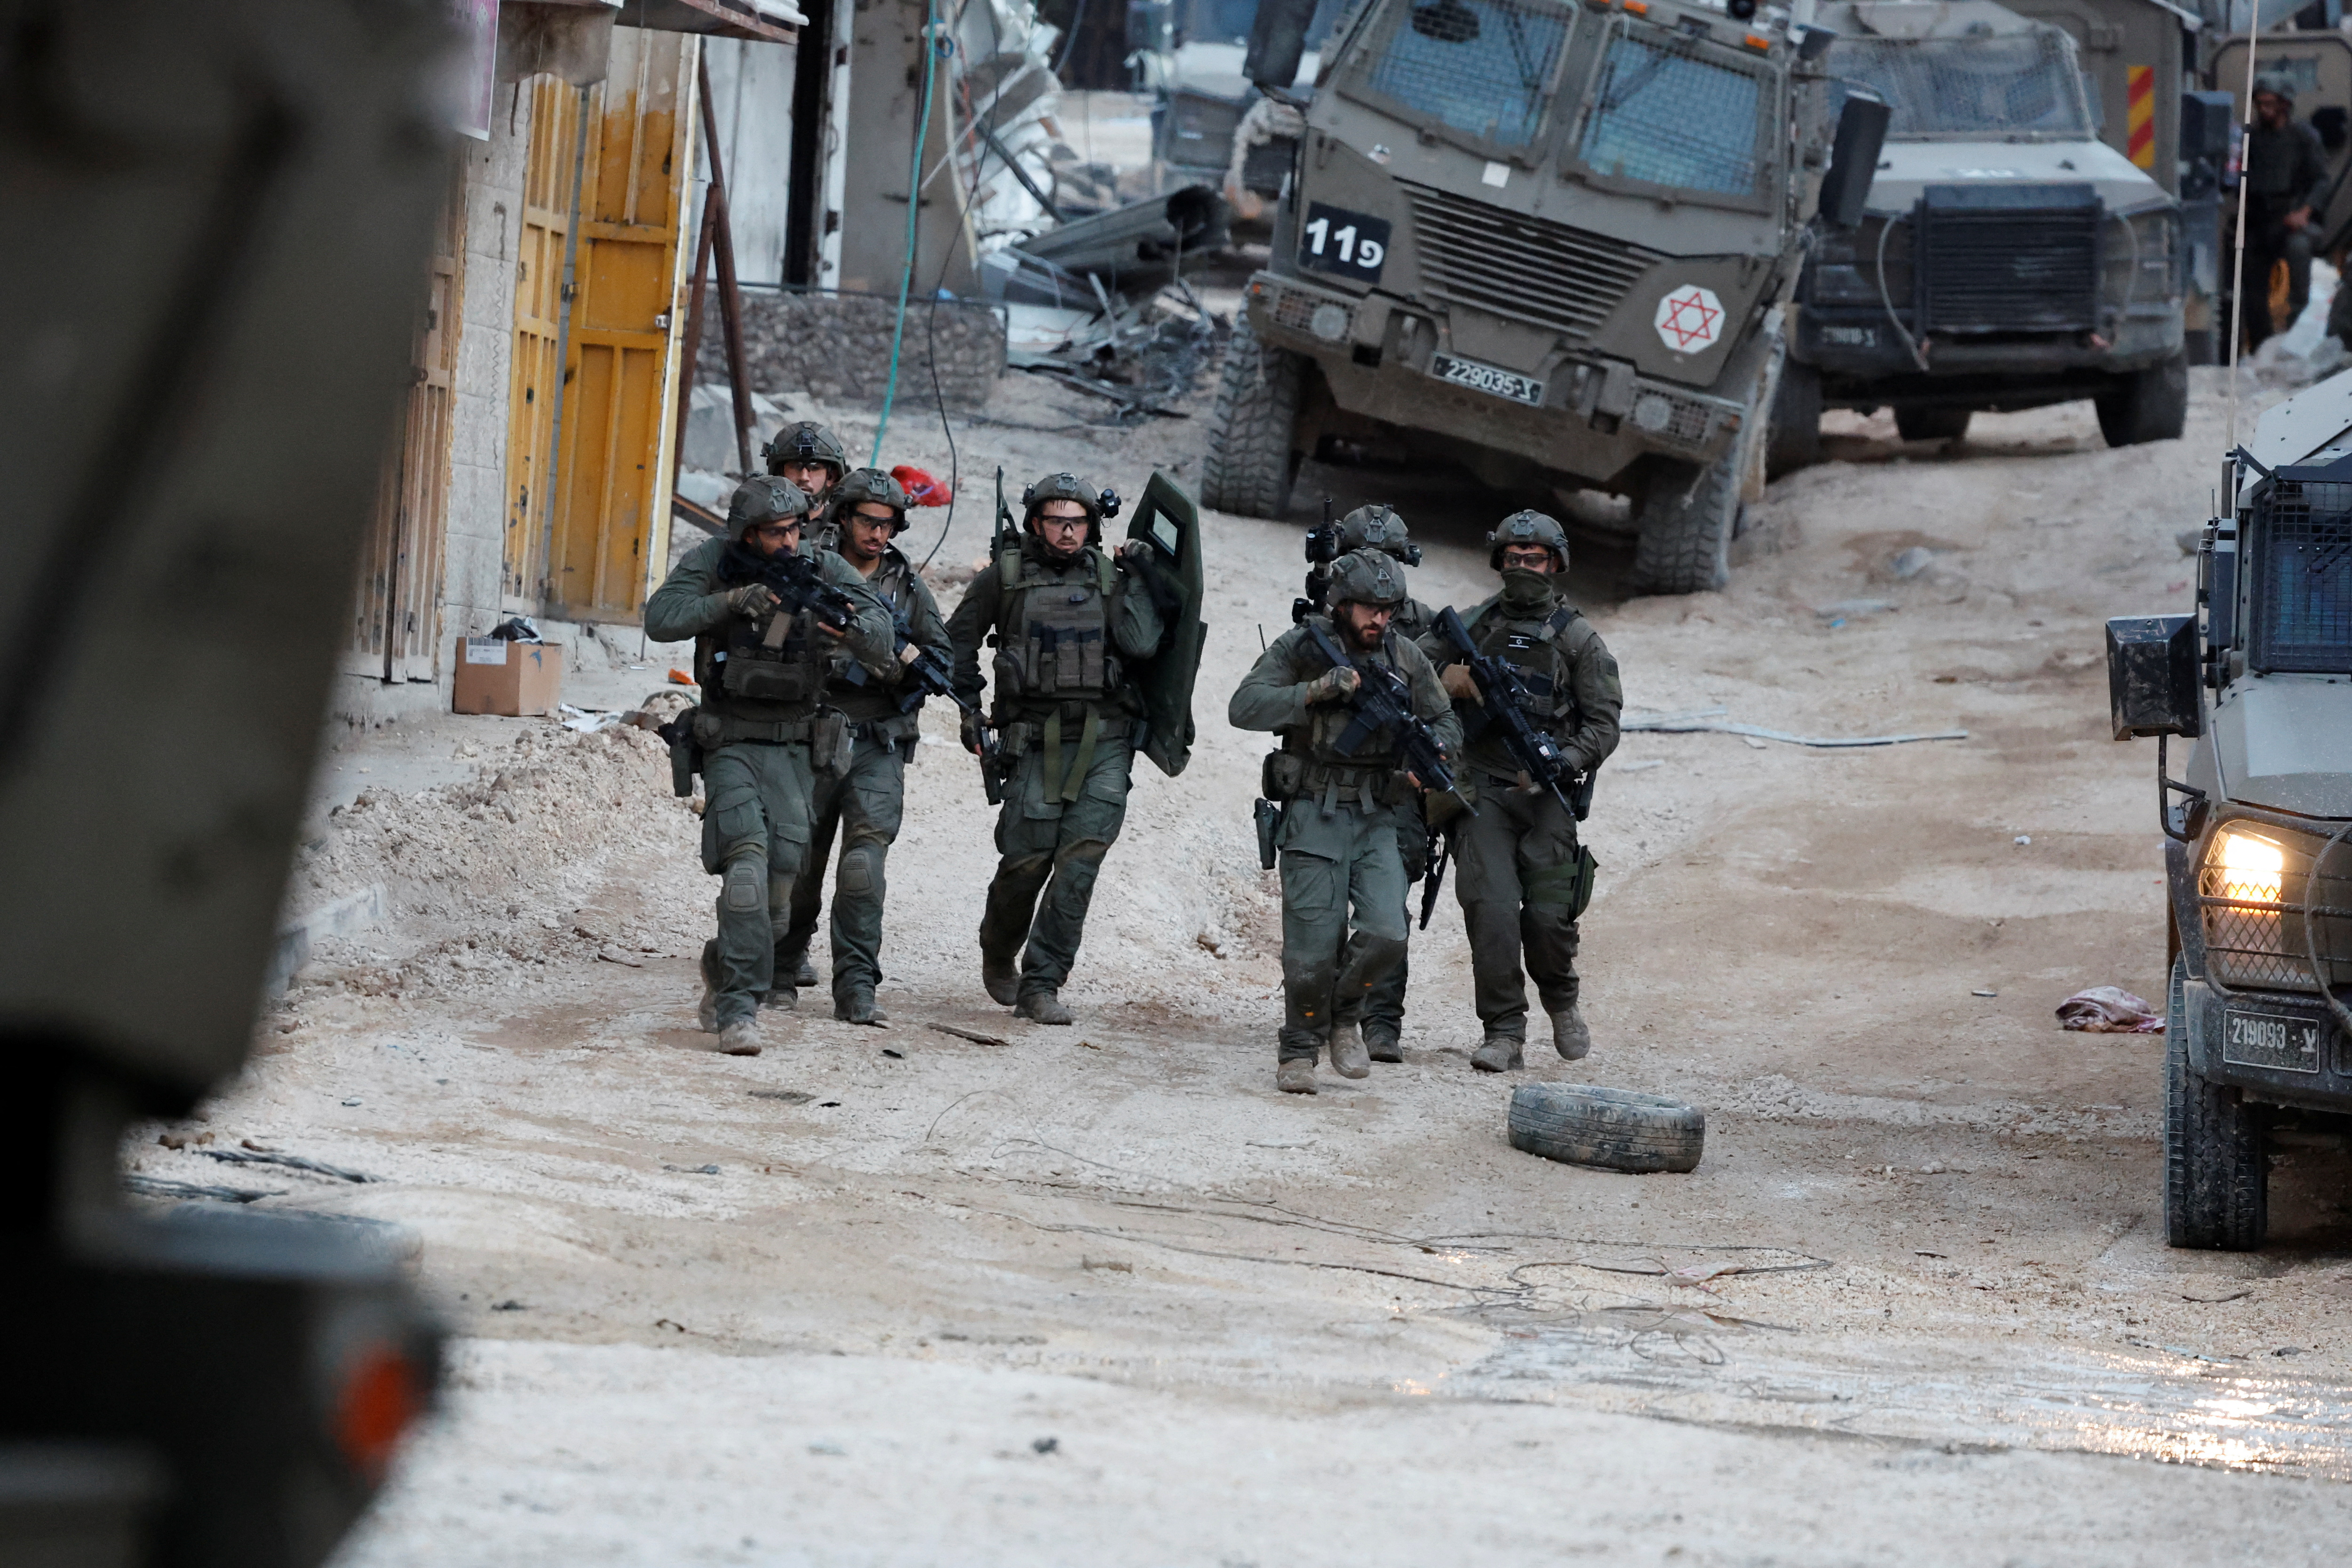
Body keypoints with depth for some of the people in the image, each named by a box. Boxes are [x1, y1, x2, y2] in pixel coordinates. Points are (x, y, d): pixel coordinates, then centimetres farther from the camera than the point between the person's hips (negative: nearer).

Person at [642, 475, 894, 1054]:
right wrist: (734, 601, -31)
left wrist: (852, 627, -40)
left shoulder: (825, 570, -5)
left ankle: (724, 966, 31)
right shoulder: (714, 563, -8)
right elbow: (661, 619, -21)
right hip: (731, 744, -3)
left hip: (793, 750, 3)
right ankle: (738, 1007, -24)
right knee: (747, 856, -23)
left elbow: (880, 634, -17)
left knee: (781, 880, 1)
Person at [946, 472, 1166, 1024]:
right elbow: (960, 638, 16)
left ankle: (1041, 984, -6)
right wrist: (969, 705, 11)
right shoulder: (1006, 575, 4)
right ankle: (999, 954, 27)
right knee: (1027, 859, -4)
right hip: (1036, 742, -1)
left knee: (1080, 861, -11)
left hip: (1103, 742, 1)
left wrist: (1133, 581, -6)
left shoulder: (1106, 577, 8)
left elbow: (1142, 644, -4)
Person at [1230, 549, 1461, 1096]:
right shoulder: (1300, 649, -3)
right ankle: (1298, 1050, 13)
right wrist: (1316, 691, -23)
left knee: (1385, 935, -13)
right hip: (1315, 818, -3)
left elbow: (1447, 724, 16)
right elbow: (1244, 708, -12)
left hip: (1379, 820, 3)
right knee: (1313, 946, -8)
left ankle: (1345, 1017, 15)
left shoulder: (1407, 659, 7)